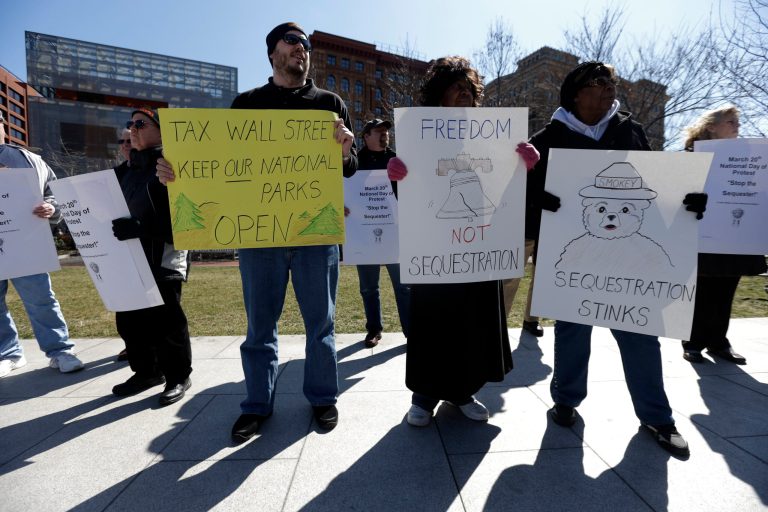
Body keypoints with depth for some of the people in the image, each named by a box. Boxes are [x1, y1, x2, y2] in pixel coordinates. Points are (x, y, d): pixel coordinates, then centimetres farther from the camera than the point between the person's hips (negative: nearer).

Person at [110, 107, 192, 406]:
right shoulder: (131, 170, 18)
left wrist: (140, 226, -27)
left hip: (163, 259, -8)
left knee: (165, 321, 0)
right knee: (128, 320, 13)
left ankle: (178, 377, 17)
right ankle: (146, 370, 32)